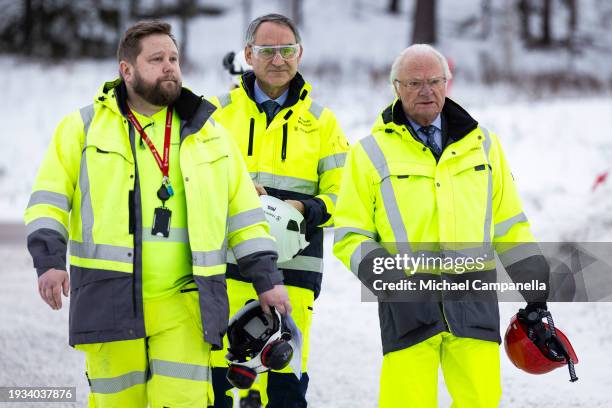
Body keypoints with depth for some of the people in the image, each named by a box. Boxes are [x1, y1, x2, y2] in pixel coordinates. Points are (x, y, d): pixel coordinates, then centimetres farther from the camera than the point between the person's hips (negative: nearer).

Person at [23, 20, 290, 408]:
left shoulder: (207, 134, 14)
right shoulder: (86, 127, 6)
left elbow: (243, 210, 15)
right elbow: (49, 199, 1)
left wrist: (267, 279, 8)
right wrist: (50, 260, -15)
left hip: (184, 302, 1)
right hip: (109, 299, -1)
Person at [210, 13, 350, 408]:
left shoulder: (321, 121, 12)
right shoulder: (218, 112, 11)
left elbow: (339, 194, 9)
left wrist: (310, 209, -12)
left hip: (292, 269, 0)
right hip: (225, 265, 0)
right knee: (214, 372, -3)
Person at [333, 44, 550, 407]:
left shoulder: (482, 143, 16)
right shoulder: (371, 153, 8)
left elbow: (509, 224, 20)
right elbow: (349, 236, 6)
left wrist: (537, 292, 14)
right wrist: (385, 278, -11)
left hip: (475, 299, 2)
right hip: (408, 300, -2)